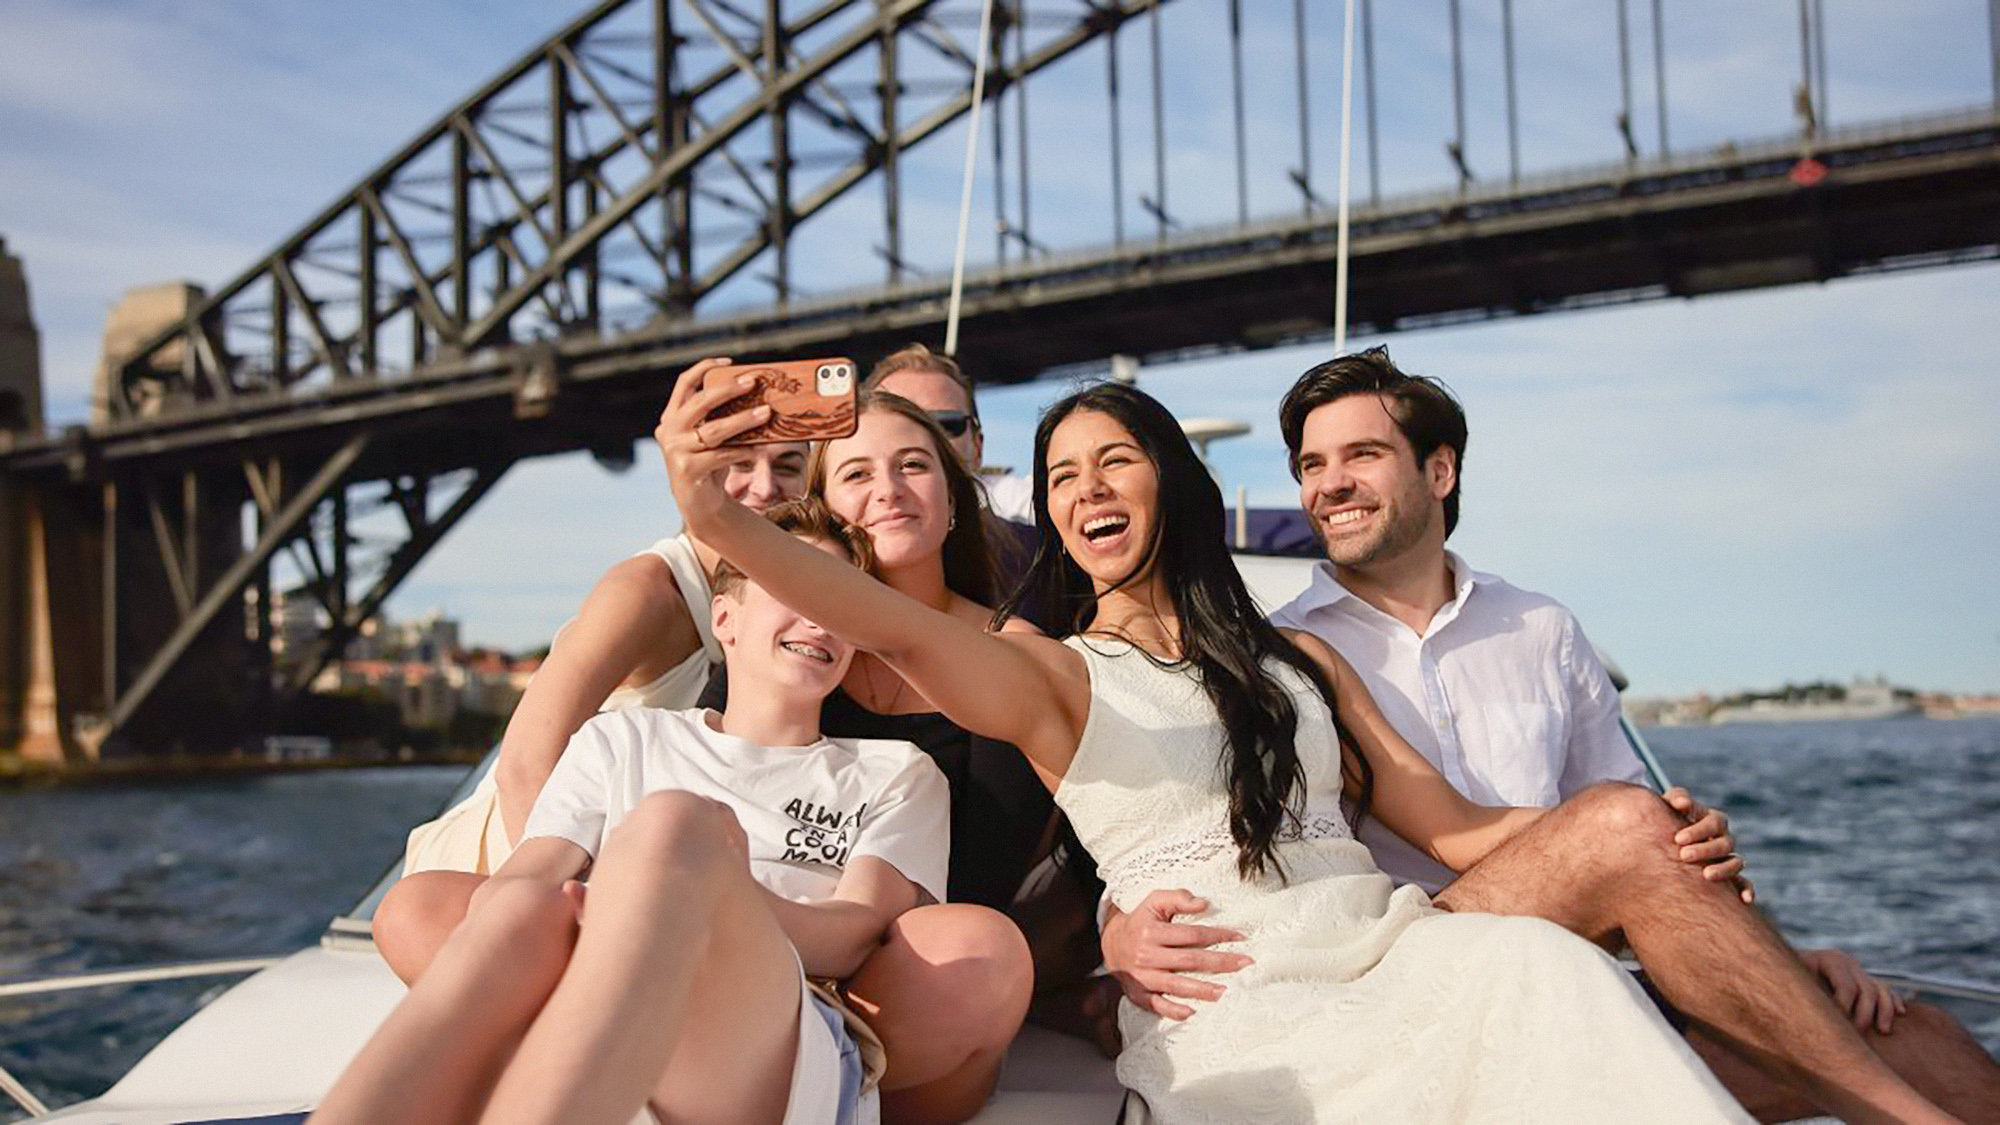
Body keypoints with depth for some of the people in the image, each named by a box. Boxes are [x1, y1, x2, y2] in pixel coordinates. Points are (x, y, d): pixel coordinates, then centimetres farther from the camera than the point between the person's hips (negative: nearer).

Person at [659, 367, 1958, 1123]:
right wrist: (718, 517, -36)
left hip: (1388, 947, 5)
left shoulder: (1298, 660, 20)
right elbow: (899, 628, -16)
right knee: (1544, 985, -31)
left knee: (1625, 827, -19)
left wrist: (1667, 844, -4)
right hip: (1232, 1002, -5)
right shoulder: (1053, 678, 6)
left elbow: (1452, 826, 14)